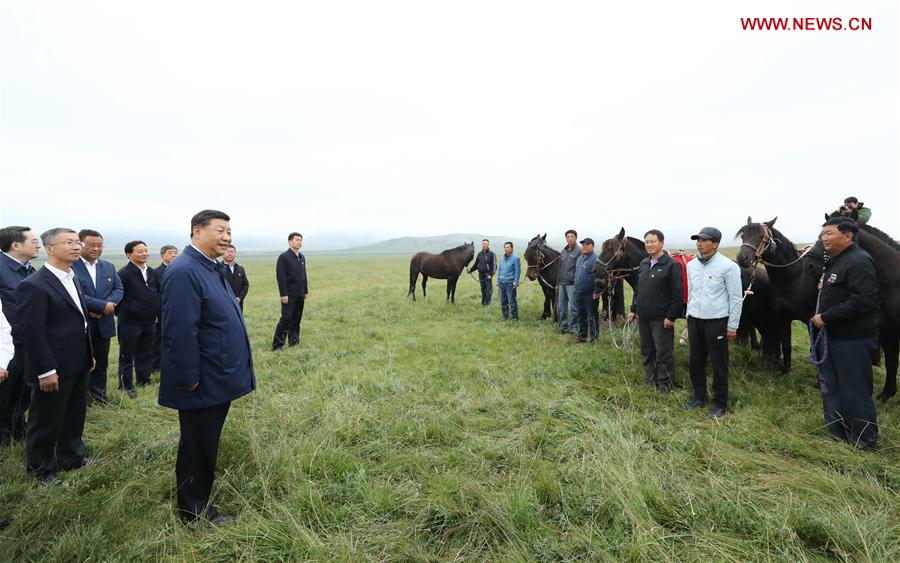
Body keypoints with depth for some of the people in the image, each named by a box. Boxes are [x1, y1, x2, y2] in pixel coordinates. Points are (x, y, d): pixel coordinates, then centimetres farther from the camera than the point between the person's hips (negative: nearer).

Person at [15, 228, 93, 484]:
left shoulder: (73, 279, 9)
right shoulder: (33, 285, -18)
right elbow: (30, 332, -20)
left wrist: (89, 354, 15)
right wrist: (45, 371, -20)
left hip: (78, 366, 8)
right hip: (53, 370, -8)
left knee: (75, 416, 20)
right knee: (46, 421, 10)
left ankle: (71, 458, 37)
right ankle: (41, 469, 29)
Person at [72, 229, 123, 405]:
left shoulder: (109, 267, 10)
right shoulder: (71, 266, -12)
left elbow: (119, 289, 5)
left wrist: (108, 305, -13)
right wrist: (103, 305, -21)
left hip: (103, 323, 6)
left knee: (101, 362, 15)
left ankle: (98, 393, 29)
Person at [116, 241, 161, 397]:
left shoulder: (152, 272, 8)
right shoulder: (124, 273, -12)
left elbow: (157, 294, 15)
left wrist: (156, 313, 11)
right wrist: (124, 314, -9)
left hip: (149, 321, 6)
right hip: (130, 322, -6)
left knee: (146, 354, 15)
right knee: (127, 356, 5)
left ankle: (144, 381, 28)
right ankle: (126, 386, 15)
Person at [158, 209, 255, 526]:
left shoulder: (213, 268, 9)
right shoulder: (184, 271, -22)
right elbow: (180, 332, -25)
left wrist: (234, 372, 19)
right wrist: (189, 379, -21)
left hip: (218, 380, 10)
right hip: (202, 384, -9)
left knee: (205, 445, 24)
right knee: (197, 449, 8)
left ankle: (199, 499, 44)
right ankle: (195, 512, 27)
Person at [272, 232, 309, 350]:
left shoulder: (302, 257, 12)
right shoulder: (284, 257, -8)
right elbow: (280, 276, -13)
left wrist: (306, 291, 14)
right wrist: (283, 294, -17)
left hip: (300, 295, 6)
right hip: (289, 295, -6)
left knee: (296, 320, 10)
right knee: (286, 319, -5)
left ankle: (294, 342, 17)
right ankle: (277, 345, 2)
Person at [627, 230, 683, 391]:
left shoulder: (671, 265, -12)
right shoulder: (643, 264, 11)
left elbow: (677, 293, -16)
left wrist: (671, 317, -19)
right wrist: (633, 309, 14)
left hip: (661, 318, -7)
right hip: (643, 316, 7)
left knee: (663, 352, 3)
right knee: (646, 350, 17)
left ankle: (665, 383, 16)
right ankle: (650, 377, 32)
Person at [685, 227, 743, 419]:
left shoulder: (728, 266, -11)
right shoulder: (691, 265, 6)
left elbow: (736, 298, -9)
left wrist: (732, 327, -9)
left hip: (717, 322, -5)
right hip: (694, 320, 5)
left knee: (719, 365, 5)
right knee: (696, 362, 14)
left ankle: (720, 403, 20)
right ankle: (699, 396, 31)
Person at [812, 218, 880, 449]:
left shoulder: (859, 261, -17)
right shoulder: (833, 262, 13)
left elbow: (862, 301, -27)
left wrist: (825, 317, -23)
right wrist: (820, 317, 7)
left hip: (853, 340, -10)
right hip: (832, 337, 10)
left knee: (855, 393, 2)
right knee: (830, 388, 18)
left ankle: (866, 443, 17)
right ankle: (837, 436, 31)